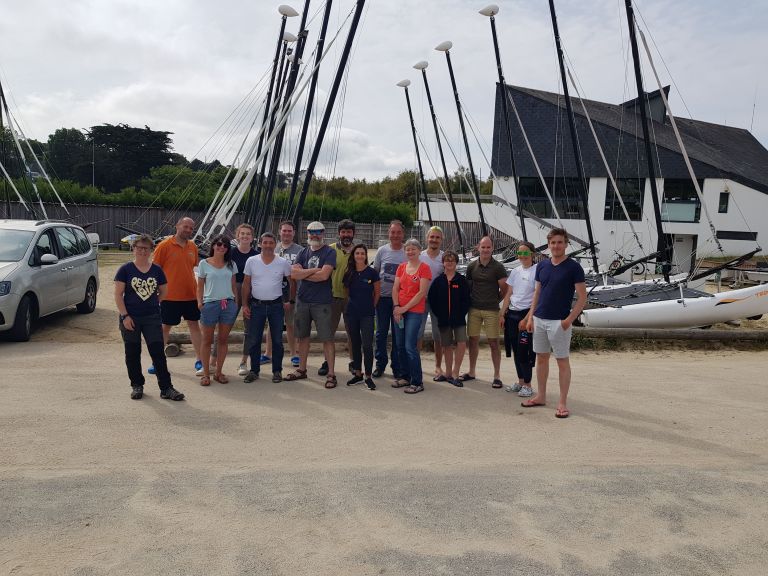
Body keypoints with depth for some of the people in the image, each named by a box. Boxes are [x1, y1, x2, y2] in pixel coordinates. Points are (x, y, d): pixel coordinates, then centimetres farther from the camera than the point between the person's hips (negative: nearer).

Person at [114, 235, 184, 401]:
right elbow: (118, 294, -5)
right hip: (130, 318, -1)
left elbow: (163, 292, 15)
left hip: (152, 318, 1)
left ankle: (166, 388, 1)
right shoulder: (125, 269, -2)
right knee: (132, 354, 9)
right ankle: (137, 386, 25)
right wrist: (125, 315, -11)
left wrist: (150, 303, 7)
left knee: (158, 352, -3)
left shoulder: (157, 270, 5)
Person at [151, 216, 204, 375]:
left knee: (194, 325, 8)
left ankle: (199, 360, 15)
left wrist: (197, 289, 12)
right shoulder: (164, 246, -8)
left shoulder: (193, 247, 7)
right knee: (165, 327, 8)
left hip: (191, 295, 4)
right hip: (170, 296, -4)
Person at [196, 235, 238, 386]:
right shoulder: (204, 264, 3)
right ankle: (206, 373, 12)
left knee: (223, 340, 7)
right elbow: (200, 286, 5)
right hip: (210, 304, -2)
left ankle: (219, 372, 16)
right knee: (207, 340, 5)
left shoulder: (231, 264, 10)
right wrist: (199, 302, -8)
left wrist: (236, 303, 6)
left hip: (228, 304, 2)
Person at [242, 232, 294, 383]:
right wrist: (245, 305, 1)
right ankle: (254, 370, 18)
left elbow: (293, 282, 8)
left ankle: (277, 371, 17)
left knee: (277, 340, 5)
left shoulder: (283, 263, -2)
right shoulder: (251, 261, 0)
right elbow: (246, 284, 5)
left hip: (276, 305, 0)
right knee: (254, 340, 6)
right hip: (256, 305, 1)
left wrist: (291, 301, 5)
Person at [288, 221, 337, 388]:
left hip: (322, 302, -5)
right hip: (303, 300, 5)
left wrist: (303, 274, -6)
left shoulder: (329, 252, -4)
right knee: (303, 336, 14)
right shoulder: (303, 253, 11)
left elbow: (324, 275, -18)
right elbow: (293, 274, -4)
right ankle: (302, 369, 27)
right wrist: (314, 270, -12)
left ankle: (331, 374, 2)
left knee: (327, 338, -3)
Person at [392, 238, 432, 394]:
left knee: (410, 346, -10)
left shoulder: (424, 268, -6)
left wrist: (404, 308, -12)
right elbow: (395, 288, 8)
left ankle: (417, 382, -1)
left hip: (415, 311, -6)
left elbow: (421, 292, -12)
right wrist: (396, 306, -7)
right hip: (399, 310, 6)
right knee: (400, 345, 9)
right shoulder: (401, 267, 11)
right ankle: (405, 377, 23)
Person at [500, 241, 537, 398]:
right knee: (515, 350, 11)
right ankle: (520, 382, 23)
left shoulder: (536, 271, -9)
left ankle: (527, 385, 8)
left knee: (524, 351, -4)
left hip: (527, 314, -6)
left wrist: (526, 319, -17)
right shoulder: (515, 272, 11)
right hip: (511, 314, 6)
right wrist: (502, 314, 7)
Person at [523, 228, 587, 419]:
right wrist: (531, 316, 7)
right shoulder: (542, 266, 7)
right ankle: (541, 396, 24)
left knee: (562, 361, 2)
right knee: (541, 358, 13)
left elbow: (582, 297, -9)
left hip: (559, 322, -5)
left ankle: (563, 403, 8)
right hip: (539, 319, 6)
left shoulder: (574, 267, -8)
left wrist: (569, 319, -17)